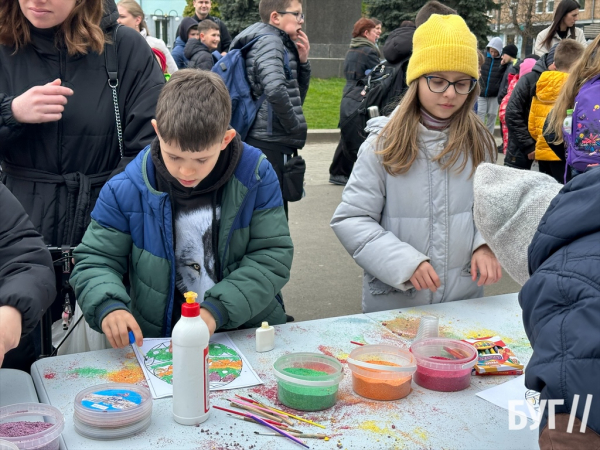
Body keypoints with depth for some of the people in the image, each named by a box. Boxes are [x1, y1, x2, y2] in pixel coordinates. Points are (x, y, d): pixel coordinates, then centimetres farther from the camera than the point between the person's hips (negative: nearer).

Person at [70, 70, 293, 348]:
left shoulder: (256, 176, -6)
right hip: (159, 341, 1)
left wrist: (216, 310, -19)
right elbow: (94, 262, 3)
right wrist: (108, 306, -19)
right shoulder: (126, 190, -5)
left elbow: (273, 255, -7)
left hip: (249, 333, 0)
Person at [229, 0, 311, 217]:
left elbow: (297, 94, 22)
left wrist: (303, 61, 7)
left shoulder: (281, 42, 17)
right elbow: (276, 90, -29)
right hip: (272, 142, -10)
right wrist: (296, 128, -16)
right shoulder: (268, 40, -10)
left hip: (273, 141, 10)